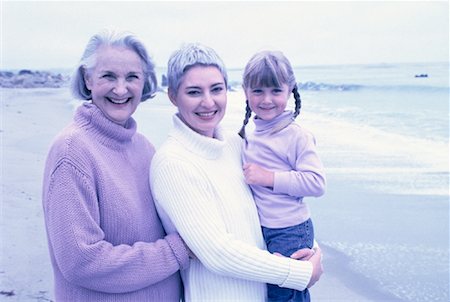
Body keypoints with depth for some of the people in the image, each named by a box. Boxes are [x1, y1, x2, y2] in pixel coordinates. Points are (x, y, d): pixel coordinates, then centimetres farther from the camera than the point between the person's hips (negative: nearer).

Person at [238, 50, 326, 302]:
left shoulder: (297, 136, -17)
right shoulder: (250, 133, 7)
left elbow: (317, 182, -23)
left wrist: (270, 178, -24)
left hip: (290, 232, -8)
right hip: (258, 230, 8)